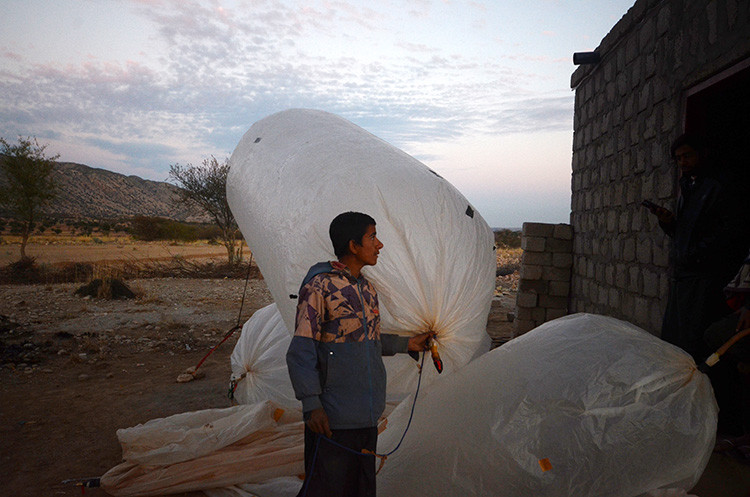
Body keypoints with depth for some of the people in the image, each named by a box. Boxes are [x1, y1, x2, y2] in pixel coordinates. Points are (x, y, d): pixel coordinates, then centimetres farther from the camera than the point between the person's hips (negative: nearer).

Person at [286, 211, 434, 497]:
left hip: (367, 415, 8)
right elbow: (301, 350, -16)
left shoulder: (367, 288, 11)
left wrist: (406, 344, 19)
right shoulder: (319, 285, -14)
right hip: (332, 419, -8)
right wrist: (312, 405, -21)